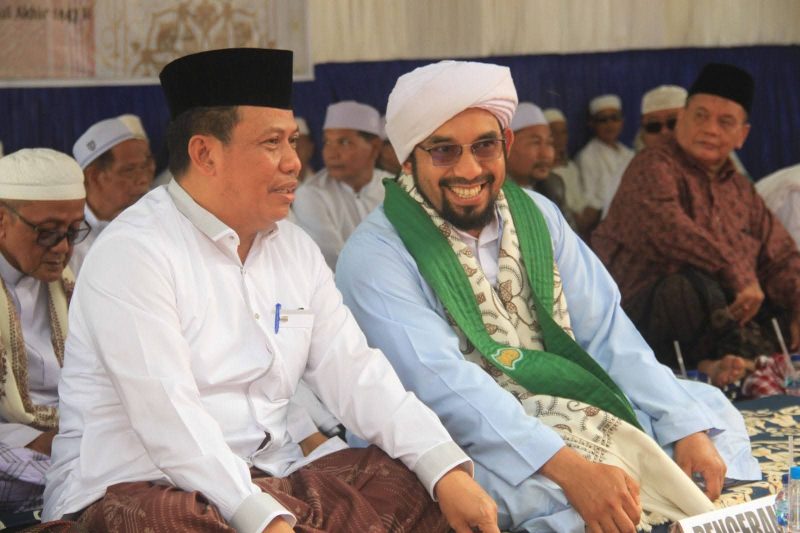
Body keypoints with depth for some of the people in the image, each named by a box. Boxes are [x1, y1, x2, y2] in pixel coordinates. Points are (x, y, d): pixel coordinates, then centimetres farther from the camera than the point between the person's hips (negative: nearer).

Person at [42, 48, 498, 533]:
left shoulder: (296, 250, 13)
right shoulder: (133, 252, -12)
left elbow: (355, 373, 5)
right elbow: (169, 419, -22)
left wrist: (449, 471, -10)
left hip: (268, 482, 6)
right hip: (137, 488, -6)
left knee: (418, 488, -14)